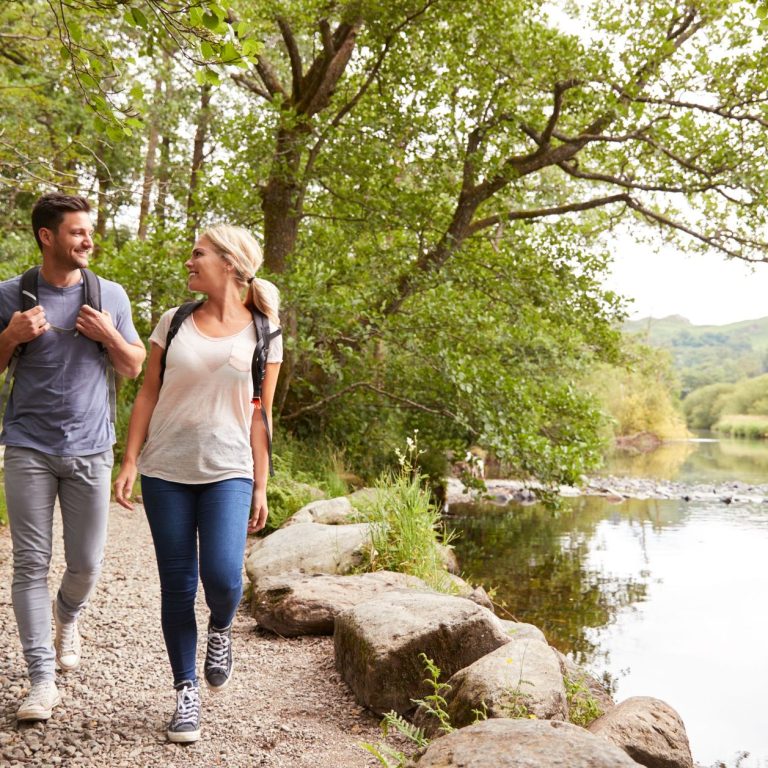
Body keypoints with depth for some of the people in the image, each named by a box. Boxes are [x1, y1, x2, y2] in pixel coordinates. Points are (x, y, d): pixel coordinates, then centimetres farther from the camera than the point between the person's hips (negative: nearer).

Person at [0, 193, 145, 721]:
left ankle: (67, 616, 39)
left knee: (86, 565, 6)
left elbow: (135, 367, 11)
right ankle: (43, 680, 5)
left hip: (90, 450, 1)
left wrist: (110, 336, -8)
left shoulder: (111, 296, 6)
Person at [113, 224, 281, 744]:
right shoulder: (174, 322, 6)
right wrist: (130, 461, 0)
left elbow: (261, 415, 3)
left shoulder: (262, 334, 2)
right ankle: (187, 692, 19)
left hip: (227, 471, -2)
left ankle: (221, 629, 19)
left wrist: (261, 488, 0)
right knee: (177, 586, 3)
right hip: (166, 471, 2)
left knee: (222, 577, -17)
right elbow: (148, 394, 7)